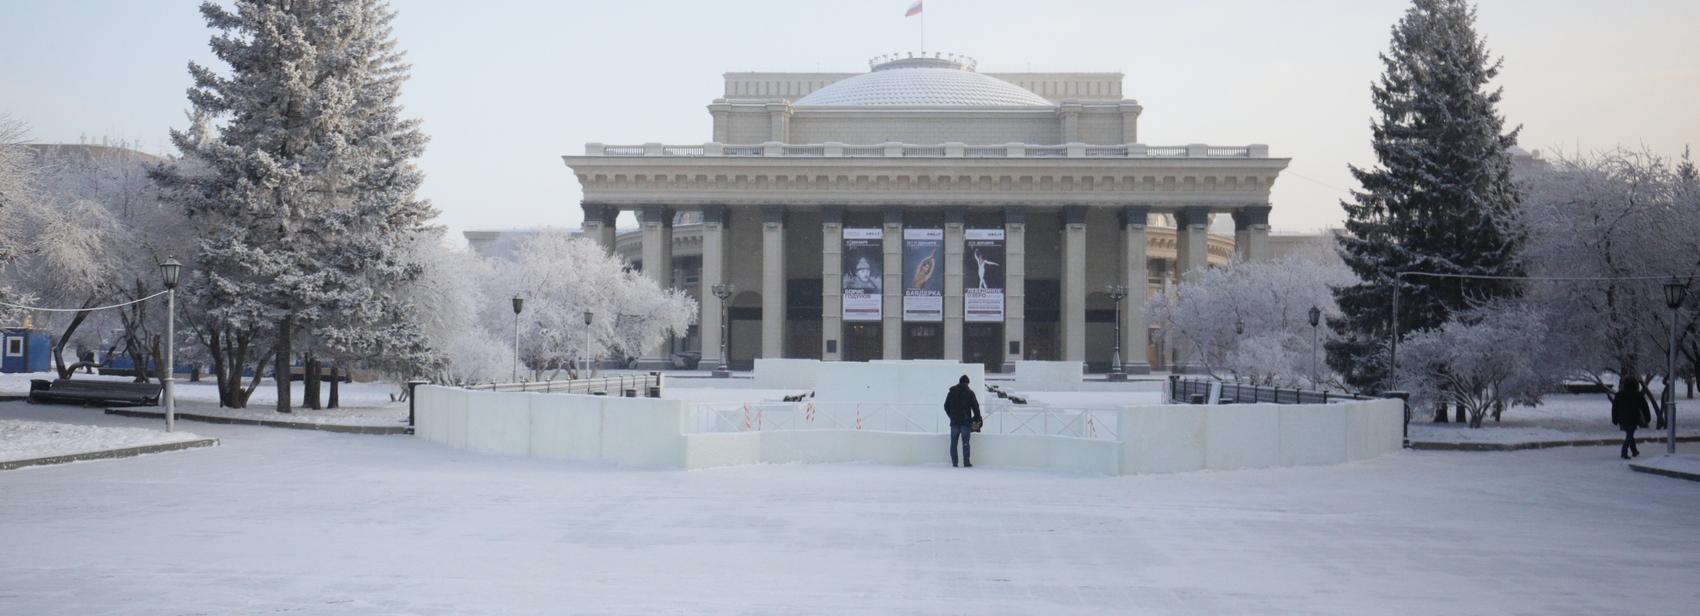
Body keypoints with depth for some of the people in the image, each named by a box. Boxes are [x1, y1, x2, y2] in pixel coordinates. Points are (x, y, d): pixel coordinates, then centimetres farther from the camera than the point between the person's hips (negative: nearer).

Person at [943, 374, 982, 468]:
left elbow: (946, 406, 13)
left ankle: (954, 462, 5)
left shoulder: (951, 392, 8)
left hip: (954, 421, 3)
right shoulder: (969, 392, -3)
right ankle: (966, 463, -4)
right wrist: (977, 419, 5)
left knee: (953, 443, 8)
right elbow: (975, 407, -5)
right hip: (966, 421, -3)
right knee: (965, 443, -1)